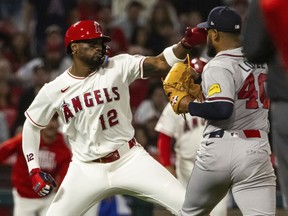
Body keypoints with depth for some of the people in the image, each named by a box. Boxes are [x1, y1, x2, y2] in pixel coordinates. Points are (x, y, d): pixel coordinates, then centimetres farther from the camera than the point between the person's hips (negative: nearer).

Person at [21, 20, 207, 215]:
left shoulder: (119, 67, -6)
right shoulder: (53, 91, -5)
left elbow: (161, 64, -16)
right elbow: (32, 126, 7)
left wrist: (186, 44, -34)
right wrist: (35, 171, 0)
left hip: (130, 160, 0)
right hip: (86, 170, 0)